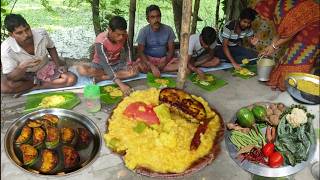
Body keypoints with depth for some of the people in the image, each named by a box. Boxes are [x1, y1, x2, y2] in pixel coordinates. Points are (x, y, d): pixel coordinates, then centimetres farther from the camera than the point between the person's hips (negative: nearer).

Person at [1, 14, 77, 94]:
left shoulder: (41, 34, -22)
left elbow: (51, 48, 2)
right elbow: (11, 78, -24)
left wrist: (58, 66, -6)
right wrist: (22, 67, -43)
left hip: (45, 69, 2)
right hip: (24, 75, -2)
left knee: (71, 79, -20)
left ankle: (34, 87, -14)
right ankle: (38, 83, -9)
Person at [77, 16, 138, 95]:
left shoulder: (124, 35, -18)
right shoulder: (100, 41, -31)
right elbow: (105, 65, -37)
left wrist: (129, 64, -14)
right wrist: (120, 84, -46)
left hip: (117, 64, 3)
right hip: (101, 65, -3)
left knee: (134, 71, -25)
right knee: (81, 69, -33)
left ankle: (101, 78, -21)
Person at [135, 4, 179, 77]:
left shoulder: (168, 29, -6)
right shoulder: (143, 31, -13)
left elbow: (171, 49, -2)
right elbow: (140, 52, -17)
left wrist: (164, 63, -20)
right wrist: (152, 66, -32)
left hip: (164, 59, 4)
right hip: (148, 59, -3)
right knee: (139, 66, -36)